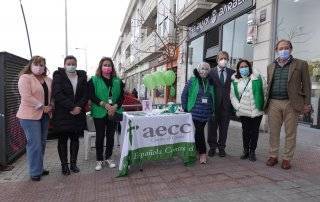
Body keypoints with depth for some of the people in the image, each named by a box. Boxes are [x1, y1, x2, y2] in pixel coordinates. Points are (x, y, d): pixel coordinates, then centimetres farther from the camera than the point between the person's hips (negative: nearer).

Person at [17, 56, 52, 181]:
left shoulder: (48, 80, 11)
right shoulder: (25, 78, -7)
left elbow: (52, 95, 15)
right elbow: (27, 97, -17)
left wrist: (50, 107, 0)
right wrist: (42, 107, -15)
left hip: (44, 115, 7)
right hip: (30, 116, -6)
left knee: (42, 143, 13)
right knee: (34, 144, -4)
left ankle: (39, 167, 27)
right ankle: (35, 172, 10)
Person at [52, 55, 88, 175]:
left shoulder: (82, 76, 9)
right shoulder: (58, 76, 0)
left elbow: (86, 94, 2)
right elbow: (57, 94, -12)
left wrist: (79, 107, -13)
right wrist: (71, 107, -18)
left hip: (78, 114, 3)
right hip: (62, 114, -3)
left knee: (75, 139, 10)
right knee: (63, 139, 5)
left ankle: (73, 163, 22)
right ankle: (64, 165, 17)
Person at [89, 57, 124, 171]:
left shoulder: (118, 81, 8)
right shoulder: (94, 80, 0)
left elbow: (121, 96, 3)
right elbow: (92, 96, -7)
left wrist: (115, 106, -14)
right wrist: (105, 104, -19)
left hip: (114, 113, 3)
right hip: (99, 113, -2)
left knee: (111, 136, 10)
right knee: (100, 136, 5)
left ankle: (108, 158, 26)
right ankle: (99, 160, 19)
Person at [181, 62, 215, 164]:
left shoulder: (210, 82, 8)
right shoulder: (192, 80, -2)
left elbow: (213, 97, 14)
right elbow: (184, 94, 0)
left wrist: (213, 110, 7)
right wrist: (185, 108, -2)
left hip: (206, 113, 3)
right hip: (195, 112, -3)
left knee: (199, 131, 11)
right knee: (199, 131, -3)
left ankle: (196, 150, 28)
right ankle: (203, 153, 11)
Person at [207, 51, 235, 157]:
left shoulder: (232, 73, 7)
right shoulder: (211, 72, 2)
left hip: (226, 104, 1)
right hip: (214, 104, -1)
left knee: (224, 127, 10)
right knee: (212, 126, 7)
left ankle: (221, 147, 24)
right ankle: (212, 147, 22)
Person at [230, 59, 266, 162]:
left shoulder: (257, 78, 0)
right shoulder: (235, 81, 5)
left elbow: (264, 90, 0)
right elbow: (232, 96, 4)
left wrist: (262, 104, -5)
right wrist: (238, 106, -6)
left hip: (256, 110, -1)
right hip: (243, 111, 1)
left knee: (254, 131, 7)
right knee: (245, 131, 10)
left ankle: (252, 152, 20)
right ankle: (246, 150, 24)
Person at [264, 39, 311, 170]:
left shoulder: (301, 64, 7)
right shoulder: (271, 66, 16)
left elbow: (306, 85, 3)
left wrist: (307, 104, -4)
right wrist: (266, 102, 11)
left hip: (291, 103, -2)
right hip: (273, 103, 3)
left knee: (290, 133, 4)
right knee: (273, 132, 6)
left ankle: (287, 159, 16)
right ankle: (273, 156, 18)